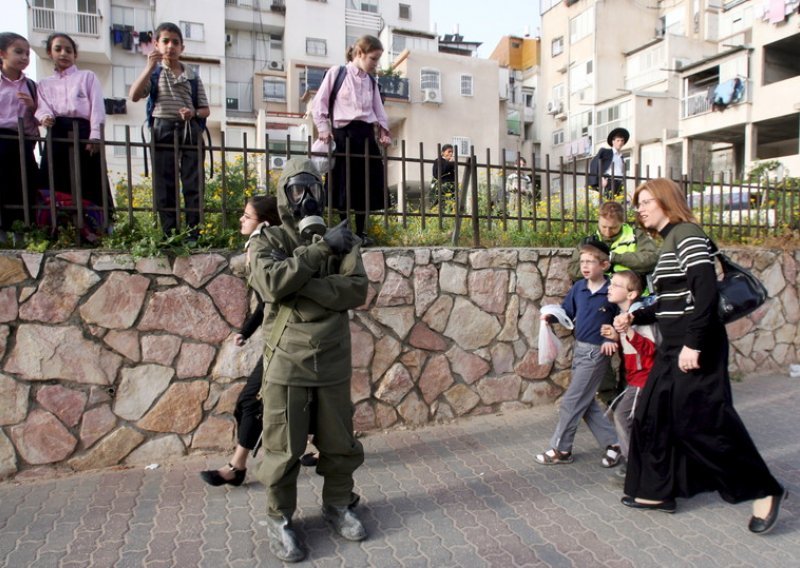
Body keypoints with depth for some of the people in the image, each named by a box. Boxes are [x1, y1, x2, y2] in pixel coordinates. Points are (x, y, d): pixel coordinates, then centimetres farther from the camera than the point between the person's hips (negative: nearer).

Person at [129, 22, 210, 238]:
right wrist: (150, 66, -10)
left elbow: (205, 110, 13)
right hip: (163, 130, -1)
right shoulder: (154, 73, 10)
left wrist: (193, 113, -9)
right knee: (165, 186, -2)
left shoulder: (193, 77, 13)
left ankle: (194, 235, 0)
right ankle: (169, 235, 4)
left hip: (190, 131, 1)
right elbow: (134, 96, -6)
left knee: (193, 185, -4)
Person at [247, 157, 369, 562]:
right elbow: (272, 283, -22)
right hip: (288, 363, -3)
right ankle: (279, 520, 27)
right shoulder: (268, 241, -1)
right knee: (283, 448, 8)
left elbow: (357, 289, -10)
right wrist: (321, 248, -20)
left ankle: (337, 505, 37)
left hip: (334, 362, 3)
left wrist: (302, 285, -19)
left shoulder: (343, 241, 6)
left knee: (340, 444, 15)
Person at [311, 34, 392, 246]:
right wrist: (323, 128, -8)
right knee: (343, 185, -2)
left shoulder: (371, 81, 16)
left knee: (365, 185, 3)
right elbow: (319, 103, 1)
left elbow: (378, 110, 19)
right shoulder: (336, 72, 1)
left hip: (366, 135, 5)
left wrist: (384, 131, 3)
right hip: (343, 133, -5)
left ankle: (361, 232, 13)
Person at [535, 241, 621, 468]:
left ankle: (560, 449, 13)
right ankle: (612, 444, 26)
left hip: (597, 352, -7)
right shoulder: (578, 287, 2)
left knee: (571, 402, -2)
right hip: (579, 348, 7)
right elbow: (566, 312, 8)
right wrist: (551, 317, -11)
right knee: (586, 402, 13)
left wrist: (612, 339, -22)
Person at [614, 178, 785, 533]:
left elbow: (706, 293, -22)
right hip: (674, 346, 10)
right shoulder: (669, 241, 16)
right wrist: (634, 318, 12)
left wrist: (693, 344, -26)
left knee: (704, 420, -4)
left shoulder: (687, 235, -12)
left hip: (695, 347, -10)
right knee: (653, 414, 11)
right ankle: (658, 491, 22)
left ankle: (764, 491, 15)